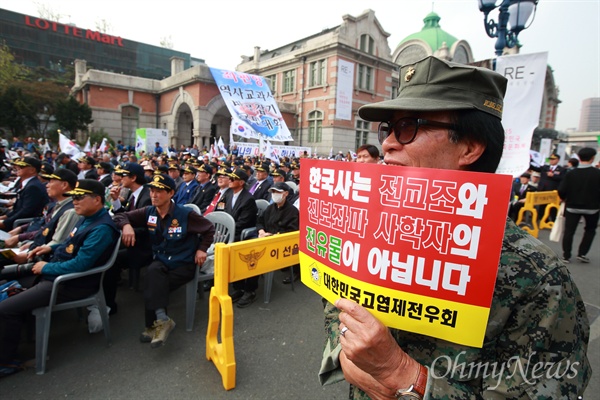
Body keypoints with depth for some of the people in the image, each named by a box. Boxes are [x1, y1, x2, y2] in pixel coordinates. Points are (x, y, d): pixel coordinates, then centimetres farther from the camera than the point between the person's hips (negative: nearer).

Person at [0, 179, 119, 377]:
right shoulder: (88, 218, 7)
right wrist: (51, 248, 7)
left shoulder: (102, 229, -25)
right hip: (55, 273, 11)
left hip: (70, 284, -11)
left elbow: (79, 265, -28)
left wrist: (46, 268, -14)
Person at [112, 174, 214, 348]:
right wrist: (126, 225, -18)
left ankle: (156, 323, -3)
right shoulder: (148, 212, -2)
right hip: (161, 261, 4)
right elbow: (121, 216, 5)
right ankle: (161, 320, -26)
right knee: (153, 271, -30)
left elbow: (209, 229, -4)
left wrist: (201, 249, -12)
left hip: (183, 264, -3)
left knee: (154, 285, -24)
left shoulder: (185, 214, -14)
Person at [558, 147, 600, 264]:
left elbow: (561, 191, -9)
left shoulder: (571, 173, -7)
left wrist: (565, 200, 11)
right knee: (590, 230, 19)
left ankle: (566, 256, 8)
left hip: (572, 207, 0)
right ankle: (582, 253, 15)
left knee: (569, 231, 6)